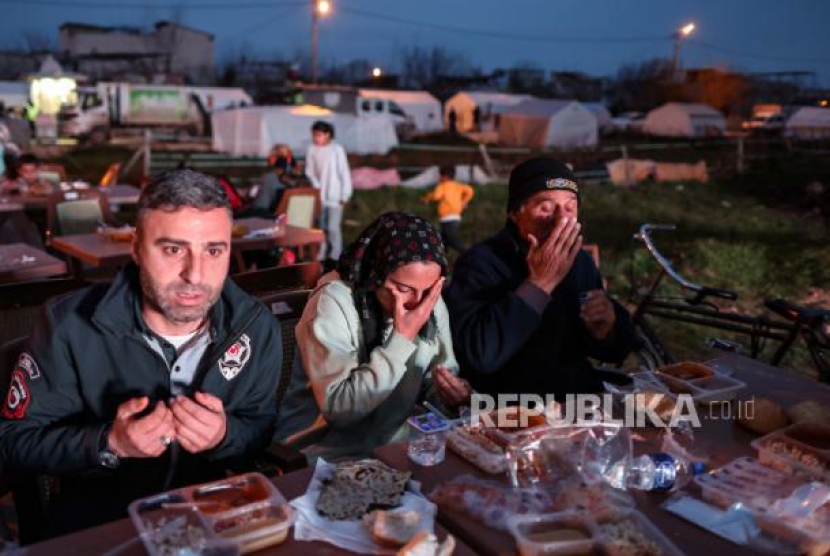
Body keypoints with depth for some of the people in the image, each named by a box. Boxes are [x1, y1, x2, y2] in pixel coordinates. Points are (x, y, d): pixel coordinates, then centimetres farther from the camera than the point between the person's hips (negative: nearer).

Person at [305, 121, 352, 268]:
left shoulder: (337, 149, -9)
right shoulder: (312, 150, -1)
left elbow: (345, 172, -7)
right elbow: (310, 171, 7)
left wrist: (345, 195, -8)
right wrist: (316, 186, -7)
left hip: (335, 196, -4)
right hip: (319, 196, 4)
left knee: (333, 227, -7)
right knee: (320, 227, 7)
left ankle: (335, 257, 5)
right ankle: (321, 257, 17)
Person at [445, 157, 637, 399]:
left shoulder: (580, 261, 5)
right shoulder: (480, 264, -13)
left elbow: (615, 351, 12)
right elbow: (479, 355, -28)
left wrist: (603, 330, -10)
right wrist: (540, 283, -25)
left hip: (583, 401, 7)